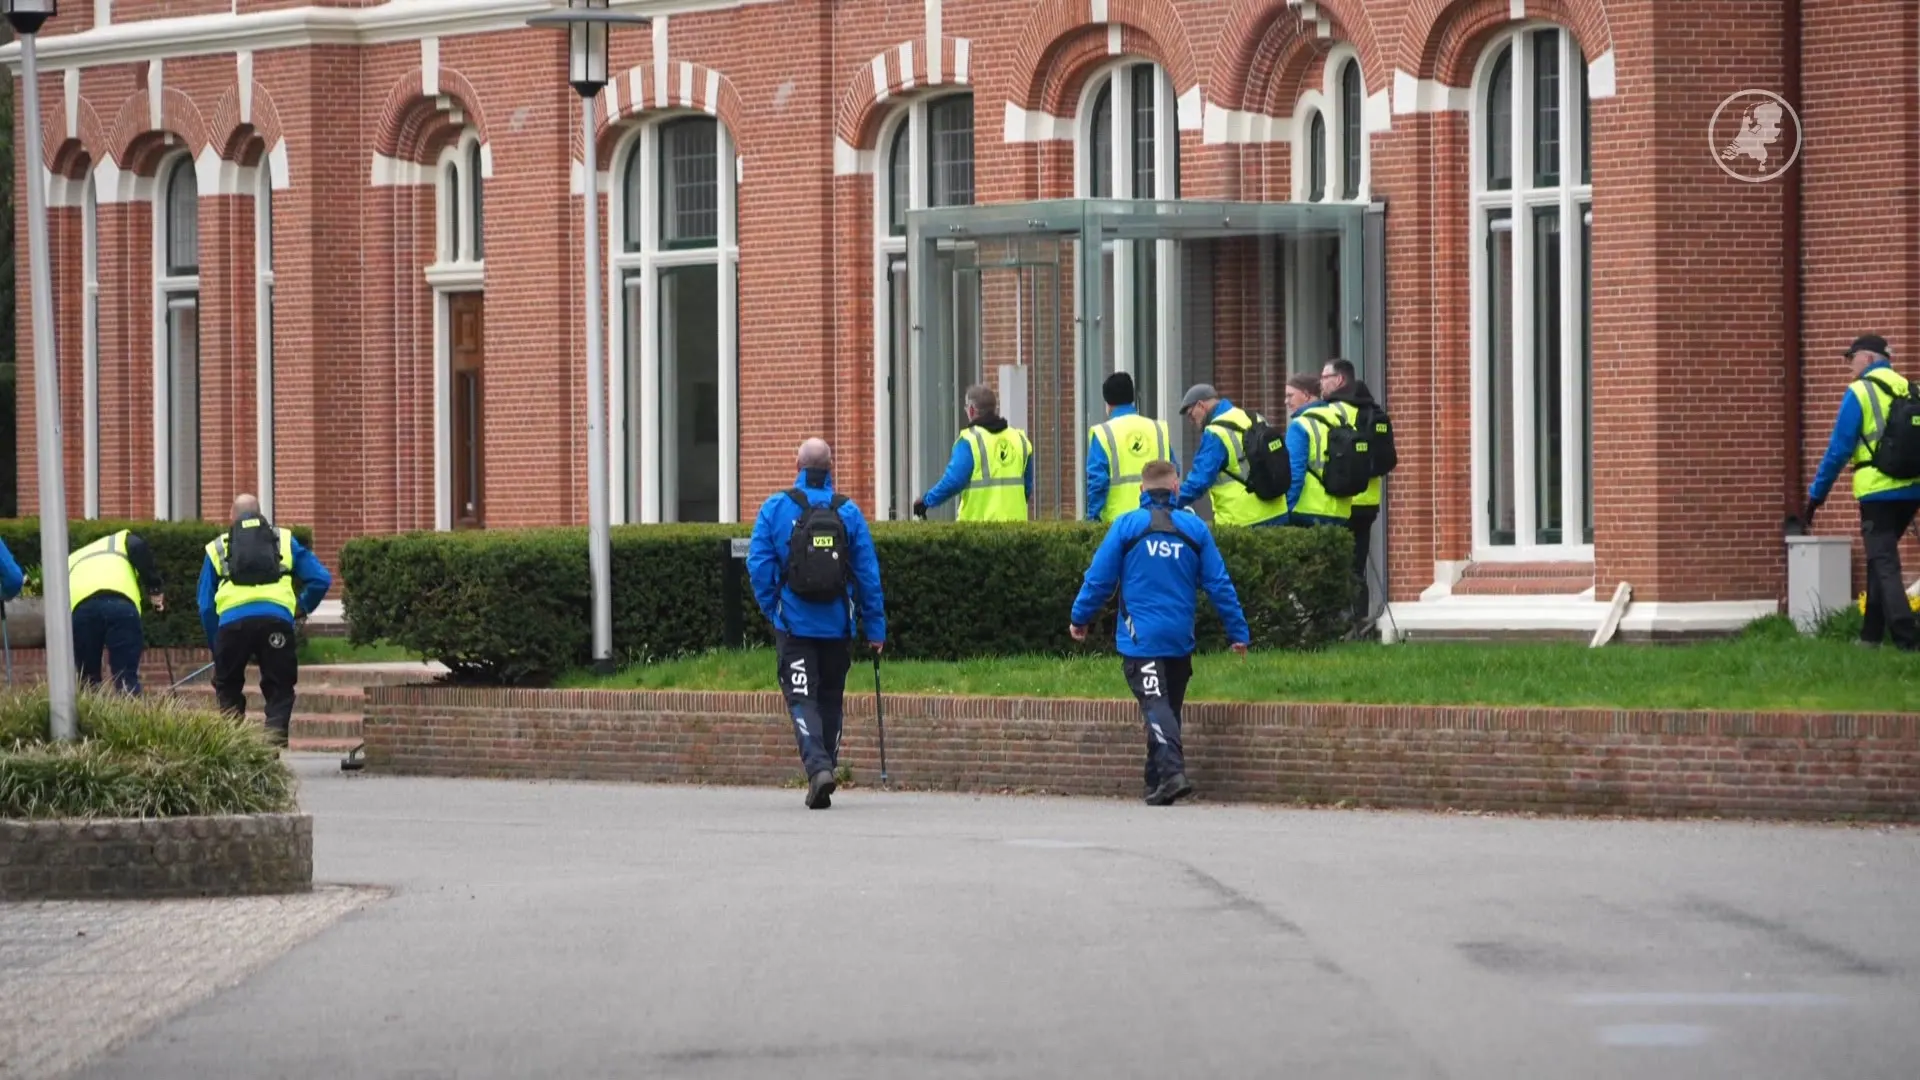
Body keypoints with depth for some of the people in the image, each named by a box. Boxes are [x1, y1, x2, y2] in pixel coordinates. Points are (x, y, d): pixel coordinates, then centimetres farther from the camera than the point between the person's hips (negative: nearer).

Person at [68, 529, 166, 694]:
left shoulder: (72, 560, 42)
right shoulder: (122, 539, 34)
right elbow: (139, 549, 9)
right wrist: (154, 589, 13)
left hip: (81, 608, 2)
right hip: (120, 604, -2)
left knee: (88, 681, 15)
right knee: (127, 680, 0)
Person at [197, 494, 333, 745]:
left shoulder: (217, 548, 26)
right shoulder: (284, 540, 26)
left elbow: (206, 607, 22)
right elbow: (321, 579, 18)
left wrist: (217, 650, 29)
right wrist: (303, 608, 36)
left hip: (233, 622, 0)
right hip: (276, 619, 0)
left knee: (227, 686, 21)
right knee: (279, 686, 13)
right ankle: (275, 737, -6)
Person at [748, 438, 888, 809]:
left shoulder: (775, 509, -3)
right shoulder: (848, 512, 0)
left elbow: (759, 565, -6)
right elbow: (868, 573, 1)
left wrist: (773, 611, 7)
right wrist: (875, 627, 7)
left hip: (793, 625, -2)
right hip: (836, 626, 2)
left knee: (802, 699, -3)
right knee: (830, 700, 14)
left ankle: (818, 766, -24)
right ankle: (825, 768, 17)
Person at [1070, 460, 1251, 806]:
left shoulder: (1126, 525, -3)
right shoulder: (1194, 527, 3)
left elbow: (1099, 578, -2)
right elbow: (1219, 584, 4)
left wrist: (1080, 618, 12)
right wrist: (1238, 631, 11)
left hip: (1140, 638, -3)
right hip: (1181, 639, 3)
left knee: (1155, 705, -12)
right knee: (1169, 708, 16)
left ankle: (1172, 771, -32)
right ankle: (1158, 784, 20)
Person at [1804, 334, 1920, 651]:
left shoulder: (1860, 392, -7)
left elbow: (1839, 449, -9)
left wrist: (1816, 495, -2)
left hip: (1878, 491, -6)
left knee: (1884, 565, -4)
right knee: (1881, 558, 19)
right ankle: (1872, 633, 22)